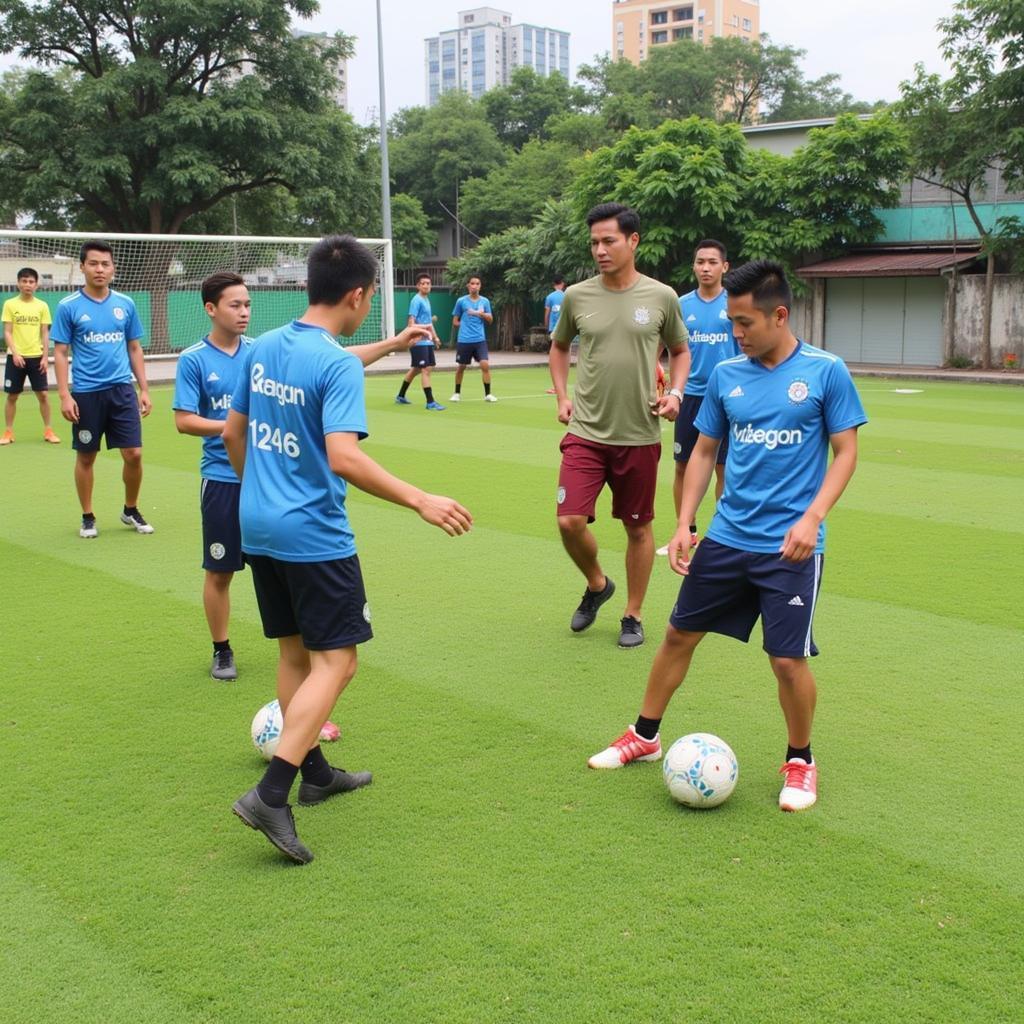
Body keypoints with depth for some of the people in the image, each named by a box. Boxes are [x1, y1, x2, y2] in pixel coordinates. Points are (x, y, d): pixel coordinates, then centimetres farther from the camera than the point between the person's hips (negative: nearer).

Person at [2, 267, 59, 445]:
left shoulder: (42, 306, 4)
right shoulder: (10, 304, 0)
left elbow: (45, 334, 5)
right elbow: (7, 332, -2)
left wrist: (45, 357, -3)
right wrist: (15, 353, -14)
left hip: (36, 357, 1)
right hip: (16, 357, -1)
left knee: (43, 394, 1)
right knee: (12, 396, 4)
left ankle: (48, 431, 11)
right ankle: (8, 432, 12)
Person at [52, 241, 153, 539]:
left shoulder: (126, 304, 6)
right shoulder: (68, 306, -3)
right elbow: (60, 353, -2)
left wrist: (144, 390, 7)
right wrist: (64, 395, -10)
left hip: (122, 390, 2)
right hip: (86, 393, -2)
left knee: (134, 454, -1)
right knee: (86, 457, 8)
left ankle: (131, 511, 19)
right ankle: (88, 517, 21)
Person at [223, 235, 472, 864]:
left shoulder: (263, 347, 7)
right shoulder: (338, 365, -18)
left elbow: (233, 430, 20)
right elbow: (344, 458, -28)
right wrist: (420, 501, -26)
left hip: (258, 527, 8)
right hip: (314, 536, -8)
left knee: (296, 652, 19)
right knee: (335, 664, -2)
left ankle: (315, 772, 32)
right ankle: (271, 795, -10)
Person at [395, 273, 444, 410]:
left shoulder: (427, 300, 16)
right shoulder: (416, 300, -11)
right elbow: (411, 320, -18)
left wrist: (435, 337, 27)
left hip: (427, 341, 9)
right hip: (419, 342, -9)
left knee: (416, 369, 16)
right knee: (426, 370, -11)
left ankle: (400, 396, 28)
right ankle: (430, 402, -11)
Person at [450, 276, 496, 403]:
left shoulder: (485, 301, 6)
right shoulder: (461, 301, 1)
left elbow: (490, 319, 3)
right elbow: (455, 322, 8)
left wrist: (481, 314, -13)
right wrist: (465, 325, -2)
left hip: (480, 339, 1)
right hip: (464, 340, -1)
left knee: (485, 365, -11)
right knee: (461, 367, 7)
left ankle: (487, 394, -2)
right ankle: (457, 393, 23)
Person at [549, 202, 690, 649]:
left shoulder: (662, 297, -2)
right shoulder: (577, 296, 1)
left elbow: (680, 351, 13)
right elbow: (559, 347, 19)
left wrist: (675, 393, -4)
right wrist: (562, 396, 7)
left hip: (640, 435, 0)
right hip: (586, 431, 1)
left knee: (638, 528, 8)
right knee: (570, 521, -10)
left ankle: (633, 615, 27)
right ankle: (596, 585, 21)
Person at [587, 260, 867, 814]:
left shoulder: (826, 372, -6)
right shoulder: (726, 374, 4)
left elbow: (845, 452, -4)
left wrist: (812, 518, -17)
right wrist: (684, 524, 4)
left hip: (790, 545, -4)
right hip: (726, 537, 4)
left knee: (788, 660, -5)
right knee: (679, 634, 10)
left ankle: (799, 760, 21)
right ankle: (645, 736, 30)